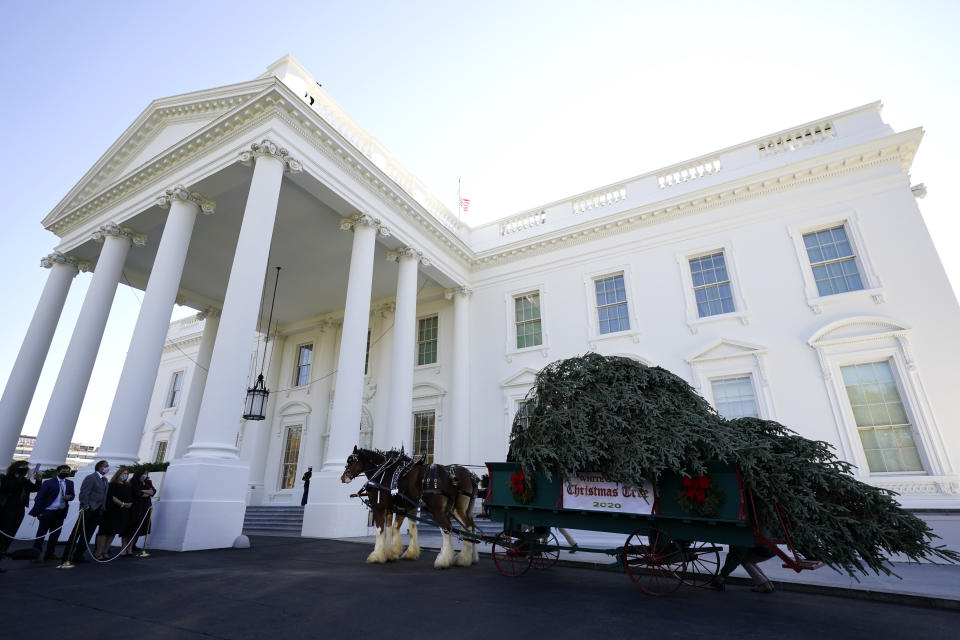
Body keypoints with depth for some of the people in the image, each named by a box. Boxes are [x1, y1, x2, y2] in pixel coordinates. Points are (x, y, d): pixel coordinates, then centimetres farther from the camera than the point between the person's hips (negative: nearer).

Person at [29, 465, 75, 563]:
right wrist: (38, 512, -14)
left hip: (60, 513, 5)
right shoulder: (48, 482, -6)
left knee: (55, 534, 10)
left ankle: (49, 554, 19)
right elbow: (40, 497, -8)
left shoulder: (70, 483, 9)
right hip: (48, 512, -5)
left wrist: (69, 497, -9)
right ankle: (36, 554, 8)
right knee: (41, 534, -1)